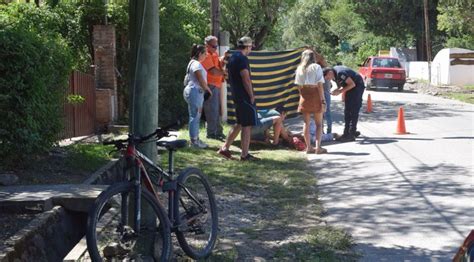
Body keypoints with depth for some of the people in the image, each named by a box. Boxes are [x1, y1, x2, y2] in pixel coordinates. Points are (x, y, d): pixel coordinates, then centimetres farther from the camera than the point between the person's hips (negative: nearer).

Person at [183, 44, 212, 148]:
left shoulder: (192, 63, 17)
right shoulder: (197, 64, -14)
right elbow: (201, 80, -17)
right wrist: (208, 89, -4)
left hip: (191, 90, 11)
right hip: (195, 91, -11)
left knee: (195, 117, 14)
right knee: (195, 116, -6)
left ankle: (195, 139, 20)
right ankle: (194, 141, -3)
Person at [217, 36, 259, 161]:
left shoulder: (232, 58, 15)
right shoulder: (242, 59, -16)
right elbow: (246, 79, -21)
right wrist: (251, 95, -12)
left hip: (236, 95, 10)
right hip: (245, 96, -10)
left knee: (240, 124, 18)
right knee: (247, 125, -4)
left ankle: (225, 148, 19)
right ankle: (245, 154, -1)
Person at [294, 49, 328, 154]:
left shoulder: (300, 68, 6)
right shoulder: (316, 67, -6)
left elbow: (298, 86, 4)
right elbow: (320, 85, -10)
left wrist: (302, 96, 13)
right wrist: (323, 100, -8)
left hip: (304, 96, 4)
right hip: (315, 95, -3)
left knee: (306, 123, 10)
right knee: (319, 123, 6)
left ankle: (308, 147, 11)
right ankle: (318, 147, -2)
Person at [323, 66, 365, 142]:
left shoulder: (340, 73, -30)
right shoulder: (334, 74, -3)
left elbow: (352, 84, -26)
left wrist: (340, 91, -24)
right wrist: (337, 89, -8)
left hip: (357, 86, -9)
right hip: (350, 87, 9)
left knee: (353, 111, -11)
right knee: (347, 110, 9)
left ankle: (351, 135, -12)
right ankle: (347, 132, 14)